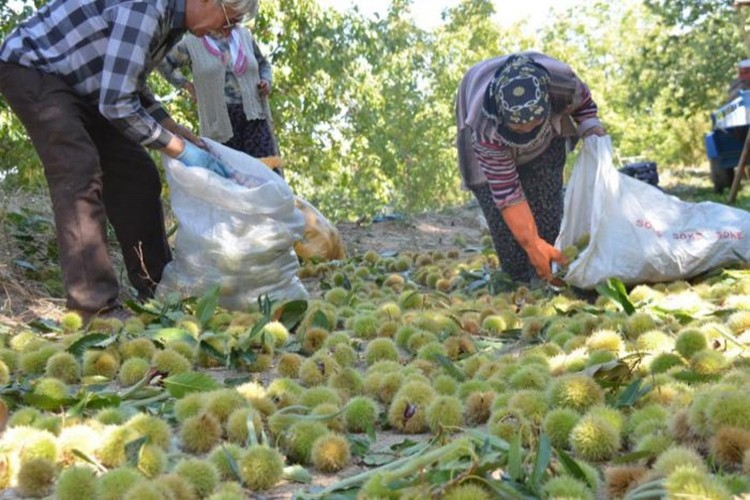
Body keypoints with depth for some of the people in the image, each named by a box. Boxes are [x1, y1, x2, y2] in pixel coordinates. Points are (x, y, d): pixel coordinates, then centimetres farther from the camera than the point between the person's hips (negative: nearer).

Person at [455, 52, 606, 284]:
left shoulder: (563, 83, -39)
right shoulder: (485, 129, -46)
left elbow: (584, 104, -12)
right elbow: (506, 190, -40)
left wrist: (591, 128, -32)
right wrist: (531, 243, -44)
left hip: (547, 135, 3)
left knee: (546, 204, -9)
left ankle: (546, 280, 2)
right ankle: (520, 283, 0)